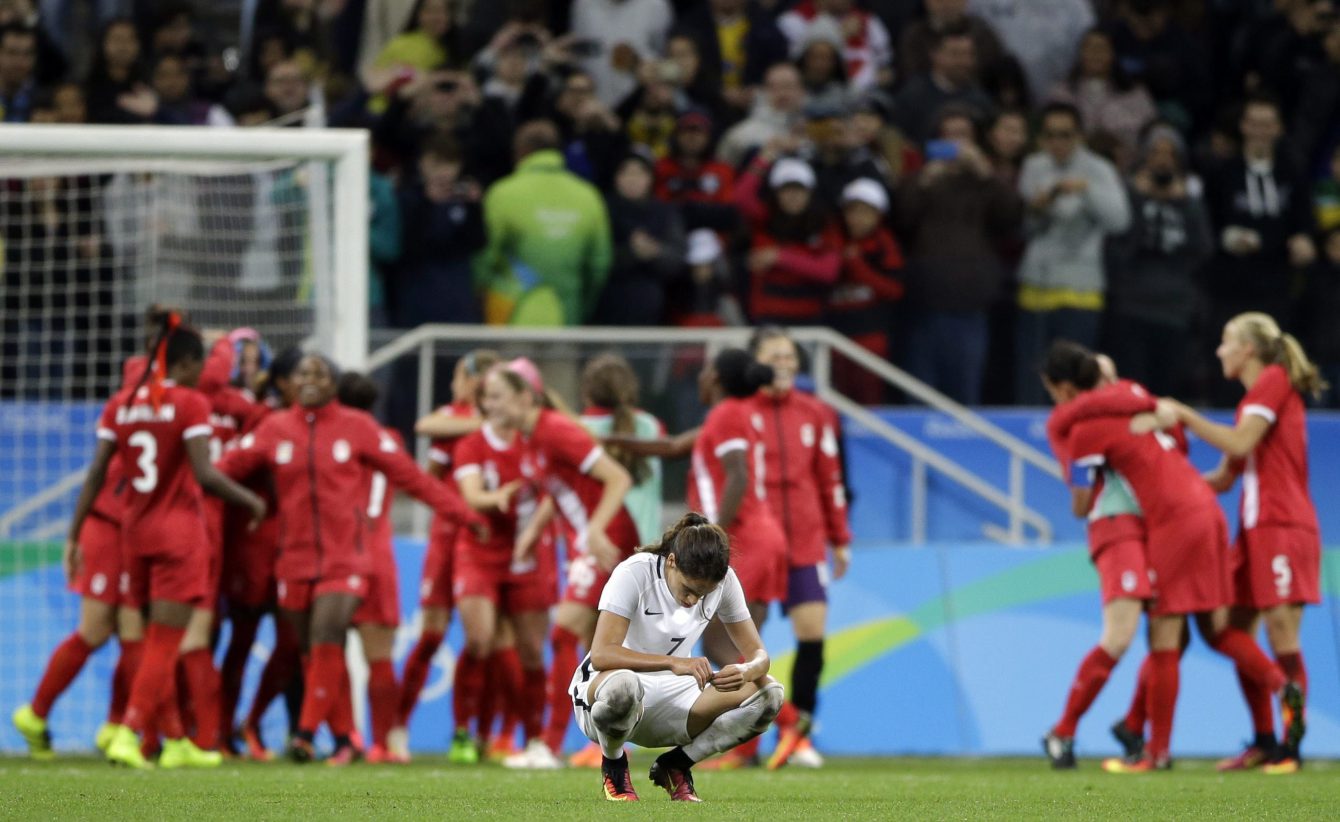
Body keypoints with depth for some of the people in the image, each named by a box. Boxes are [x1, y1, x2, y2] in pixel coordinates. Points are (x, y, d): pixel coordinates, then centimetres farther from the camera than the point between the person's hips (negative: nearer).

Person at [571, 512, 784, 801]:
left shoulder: (724, 580, -9)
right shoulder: (634, 573, -23)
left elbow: (758, 654, -6)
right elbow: (601, 654, -33)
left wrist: (746, 671, -32)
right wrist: (673, 662, -45)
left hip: (672, 703, 5)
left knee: (768, 694, -18)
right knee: (622, 684, -43)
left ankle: (675, 766, 2)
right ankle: (613, 766, -8)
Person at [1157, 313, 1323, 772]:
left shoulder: (1274, 380, -5)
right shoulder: (1253, 400, 21)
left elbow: (1240, 443, -17)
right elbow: (1225, 478, 22)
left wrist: (1185, 416, -8)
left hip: (1282, 528, -9)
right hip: (1254, 529, 9)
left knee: (1282, 638, -10)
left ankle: (1291, 746, -9)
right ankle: (1263, 742, 9)